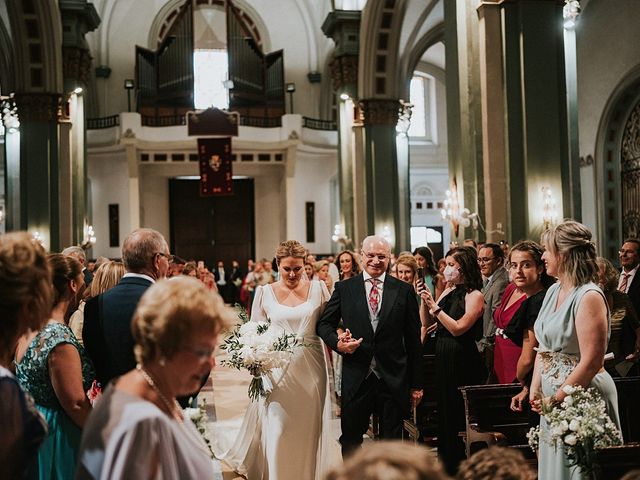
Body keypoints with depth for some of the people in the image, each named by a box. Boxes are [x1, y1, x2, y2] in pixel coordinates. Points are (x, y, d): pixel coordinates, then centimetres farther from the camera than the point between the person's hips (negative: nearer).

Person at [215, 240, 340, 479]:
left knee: (310, 428, 9)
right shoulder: (265, 292, 1)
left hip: (311, 369, 1)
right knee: (277, 428, -2)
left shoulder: (318, 288, 2)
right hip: (278, 368, 0)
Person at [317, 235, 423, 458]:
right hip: (356, 378, 0)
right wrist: (337, 342, -14)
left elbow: (413, 340, 4)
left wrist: (416, 383, 3)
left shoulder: (404, 291, 3)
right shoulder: (344, 288, 3)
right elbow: (324, 324, 9)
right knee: (350, 441, 11)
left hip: (393, 379, 0)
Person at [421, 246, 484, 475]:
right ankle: (446, 460, 30)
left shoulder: (474, 296, -12)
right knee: (444, 411, 16)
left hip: (462, 361, -8)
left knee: (460, 414, 3)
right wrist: (426, 301, -6)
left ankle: (460, 466, 17)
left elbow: (458, 328, -20)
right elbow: (428, 321, 8)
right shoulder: (448, 292, 8)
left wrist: (435, 307, -21)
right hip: (443, 359, 8)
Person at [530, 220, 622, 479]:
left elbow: (591, 362, -22)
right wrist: (536, 389, 2)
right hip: (552, 397, 8)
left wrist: (557, 398, -16)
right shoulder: (553, 291, 8)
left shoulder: (589, 296, -17)